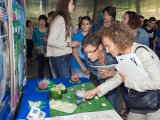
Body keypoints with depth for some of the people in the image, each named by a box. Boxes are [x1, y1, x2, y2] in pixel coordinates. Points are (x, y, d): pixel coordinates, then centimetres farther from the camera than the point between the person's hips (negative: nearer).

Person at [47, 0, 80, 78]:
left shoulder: (65, 19, 17)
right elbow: (51, 41, -21)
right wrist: (69, 44, -17)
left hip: (66, 57, 9)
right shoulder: (59, 19, -13)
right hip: (59, 58, -9)